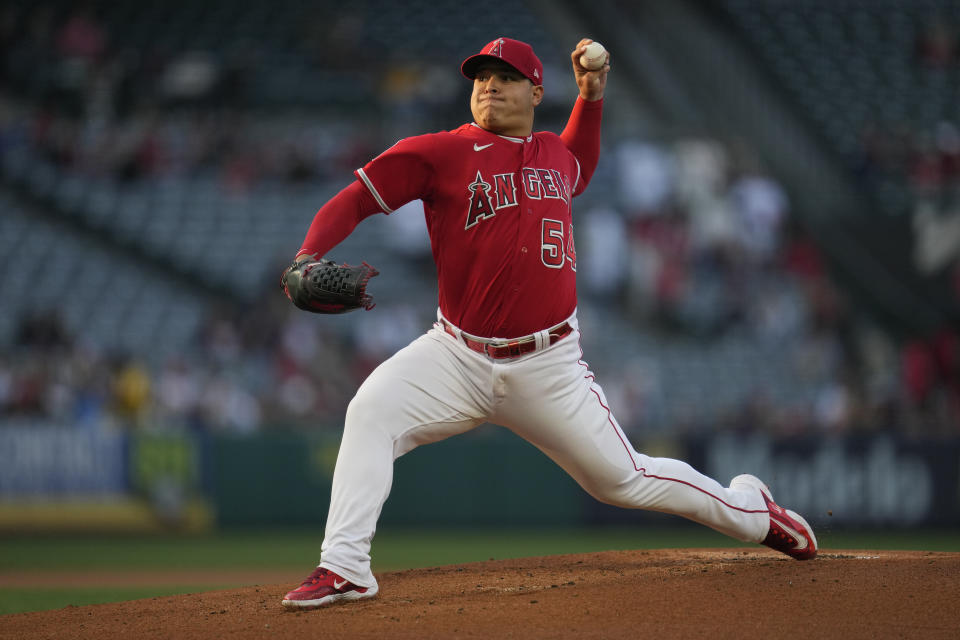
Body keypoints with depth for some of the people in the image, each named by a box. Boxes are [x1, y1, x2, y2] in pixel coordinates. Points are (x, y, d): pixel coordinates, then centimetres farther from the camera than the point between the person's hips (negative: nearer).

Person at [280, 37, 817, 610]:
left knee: (622, 478, 6)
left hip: (547, 366, 2)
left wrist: (592, 96, 23)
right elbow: (356, 199, -8)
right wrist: (308, 258, -25)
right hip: (460, 358, -1)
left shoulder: (556, 154, 9)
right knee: (371, 411, -26)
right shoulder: (440, 153, -5)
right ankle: (345, 569, -25)